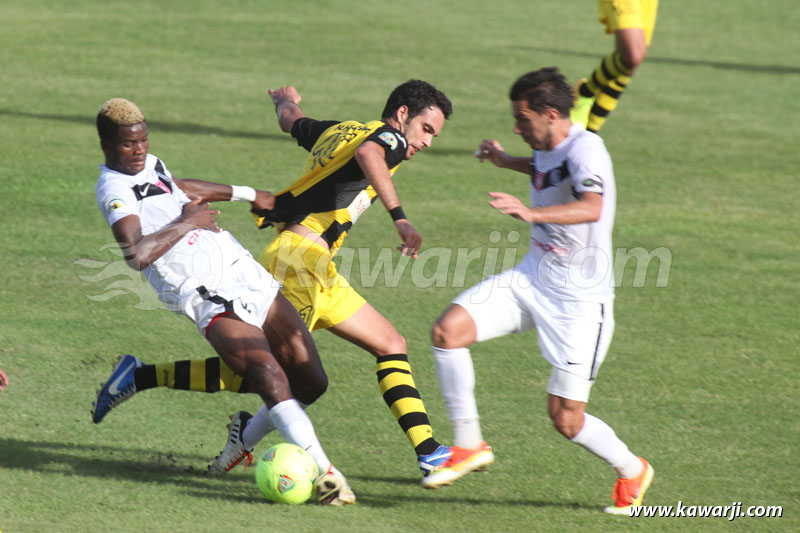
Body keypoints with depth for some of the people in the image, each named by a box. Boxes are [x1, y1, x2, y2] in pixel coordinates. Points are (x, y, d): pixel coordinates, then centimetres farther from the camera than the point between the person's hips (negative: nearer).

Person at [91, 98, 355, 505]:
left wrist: (247, 194, 43)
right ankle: (324, 473, -41)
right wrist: (187, 223, -14)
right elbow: (136, 254, -27)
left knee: (310, 381, 1)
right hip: (210, 294, -9)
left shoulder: (150, 165, 17)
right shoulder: (114, 189, -10)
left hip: (247, 273, 9)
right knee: (269, 374, -30)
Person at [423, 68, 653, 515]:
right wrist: (508, 162, 24)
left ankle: (632, 471, 23)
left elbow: (591, 207, -42)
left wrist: (532, 212, -55)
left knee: (566, 418, -7)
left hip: (579, 298, -8)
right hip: (531, 278, 8)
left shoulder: (585, 148, -21)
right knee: (448, 331, -12)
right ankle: (468, 446, 0)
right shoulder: (547, 149, 5)